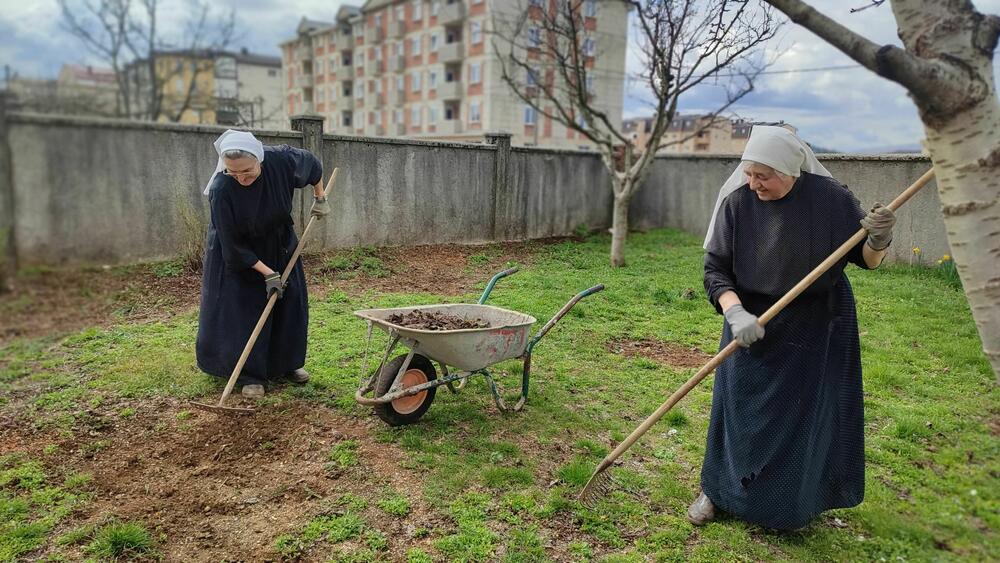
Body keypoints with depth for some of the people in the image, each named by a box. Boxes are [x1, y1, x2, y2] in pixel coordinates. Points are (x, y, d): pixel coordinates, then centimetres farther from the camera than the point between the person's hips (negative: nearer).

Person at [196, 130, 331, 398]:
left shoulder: (280, 159, -28)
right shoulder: (221, 190, -35)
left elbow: (312, 163, -3)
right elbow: (233, 244, -26)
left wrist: (320, 199, 2)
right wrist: (267, 273, -25)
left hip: (279, 243, 4)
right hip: (237, 253, -4)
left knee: (289, 301, 9)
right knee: (244, 310, -7)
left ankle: (286, 364, 25)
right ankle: (251, 375, 7)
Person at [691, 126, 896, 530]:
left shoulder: (830, 198, -14)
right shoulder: (737, 201, -14)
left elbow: (866, 259, -4)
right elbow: (715, 269, -11)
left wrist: (879, 241, -27)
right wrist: (735, 313, -27)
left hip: (816, 328, 0)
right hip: (752, 324, 0)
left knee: (805, 413, 10)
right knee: (739, 411, 7)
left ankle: (794, 501, 32)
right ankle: (718, 489, 27)